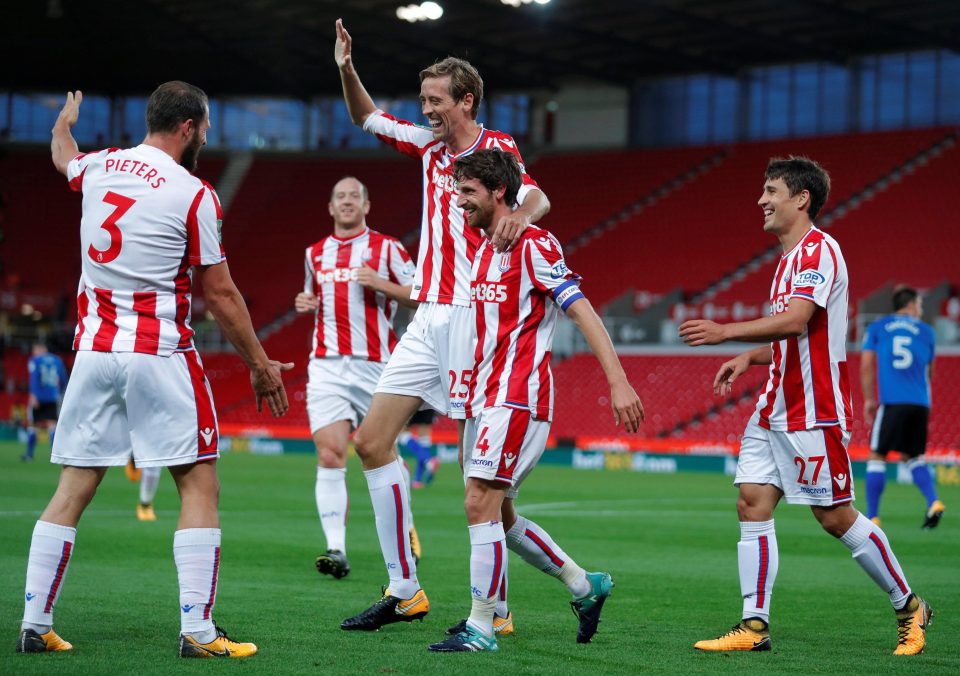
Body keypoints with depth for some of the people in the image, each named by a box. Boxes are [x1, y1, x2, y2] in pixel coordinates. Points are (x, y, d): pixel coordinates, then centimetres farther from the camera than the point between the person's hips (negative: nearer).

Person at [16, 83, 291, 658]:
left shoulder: (99, 168, 8)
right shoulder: (194, 195, -8)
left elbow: (63, 155, 35)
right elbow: (221, 294, -4)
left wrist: (66, 119, 59)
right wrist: (261, 365, 7)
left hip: (94, 351, 6)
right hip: (160, 353, -6)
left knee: (74, 490, 9)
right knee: (200, 485, 0)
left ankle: (35, 626, 9)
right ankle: (198, 631, -5)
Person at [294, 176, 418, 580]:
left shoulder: (386, 249, 2)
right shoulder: (315, 254, 15)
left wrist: (381, 283, -14)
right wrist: (306, 304, 9)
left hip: (374, 365, -2)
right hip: (327, 366, 2)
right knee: (329, 456, -13)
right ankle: (336, 549, -17)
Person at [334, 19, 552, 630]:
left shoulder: (496, 147, -7)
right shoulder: (430, 144, 14)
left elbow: (536, 197, -24)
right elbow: (367, 118, 28)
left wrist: (520, 212, -46)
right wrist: (347, 69, 11)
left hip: (471, 316, -8)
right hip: (429, 319, 8)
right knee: (371, 442, 4)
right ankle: (405, 590, 7)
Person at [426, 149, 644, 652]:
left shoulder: (533, 245, -10)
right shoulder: (484, 249, 16)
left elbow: (582, 312, -15)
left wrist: (618, 382, -22)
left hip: (517, 398, -9)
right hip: (485, 398, 9)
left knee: (481, 503, -14)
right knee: (496, 514, 11)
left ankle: (481, 628, -10)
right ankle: (585, 586, 25)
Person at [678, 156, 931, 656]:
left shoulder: (818, 250, -13)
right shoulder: (789, 258, 18)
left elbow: (796, 320, -26)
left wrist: (726, 332, -27)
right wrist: (749, 359, 11)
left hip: (814, 411, -9)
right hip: (775, 409, 9)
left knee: (835, 517, -4)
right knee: (752, 503, -1)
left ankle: (909, 607, 12)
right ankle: (754, 625, -2)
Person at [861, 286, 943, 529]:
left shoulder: (876, 328, 11)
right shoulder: (926, 331, 16)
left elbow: (866, 366, 4)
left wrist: (869, 400, 11)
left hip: (891, 402, -3)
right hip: (920, 404, 3)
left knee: (877, 456, 3)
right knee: (913, 457, 17)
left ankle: (872, 516, -1)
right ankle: (934, 502, -3)